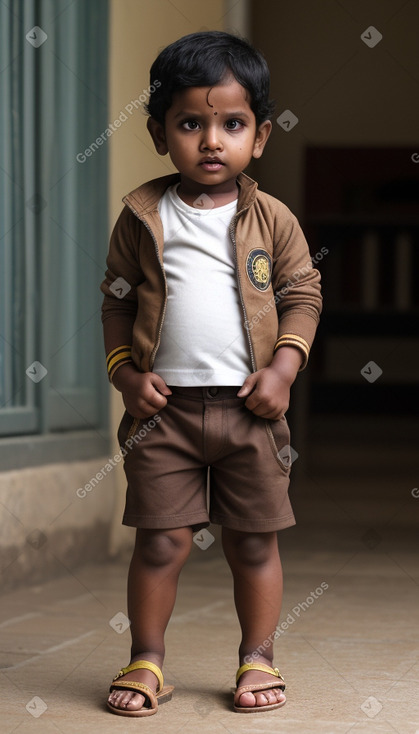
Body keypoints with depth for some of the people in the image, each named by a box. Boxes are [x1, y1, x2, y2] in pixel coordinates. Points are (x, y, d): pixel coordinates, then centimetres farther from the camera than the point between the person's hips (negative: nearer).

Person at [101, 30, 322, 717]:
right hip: (165, 405, 0)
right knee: (160, 541, 2)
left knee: (254, 541, 9)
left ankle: (258, 659, 23)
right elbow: (117, 299, 7)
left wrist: (283, 368, -7)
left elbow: (303, 295, 5)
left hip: (250, 406, 1)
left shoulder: (272, 219, 1)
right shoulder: (143, 217, 1)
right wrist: (125, 371, -5)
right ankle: (146, 662, 16)